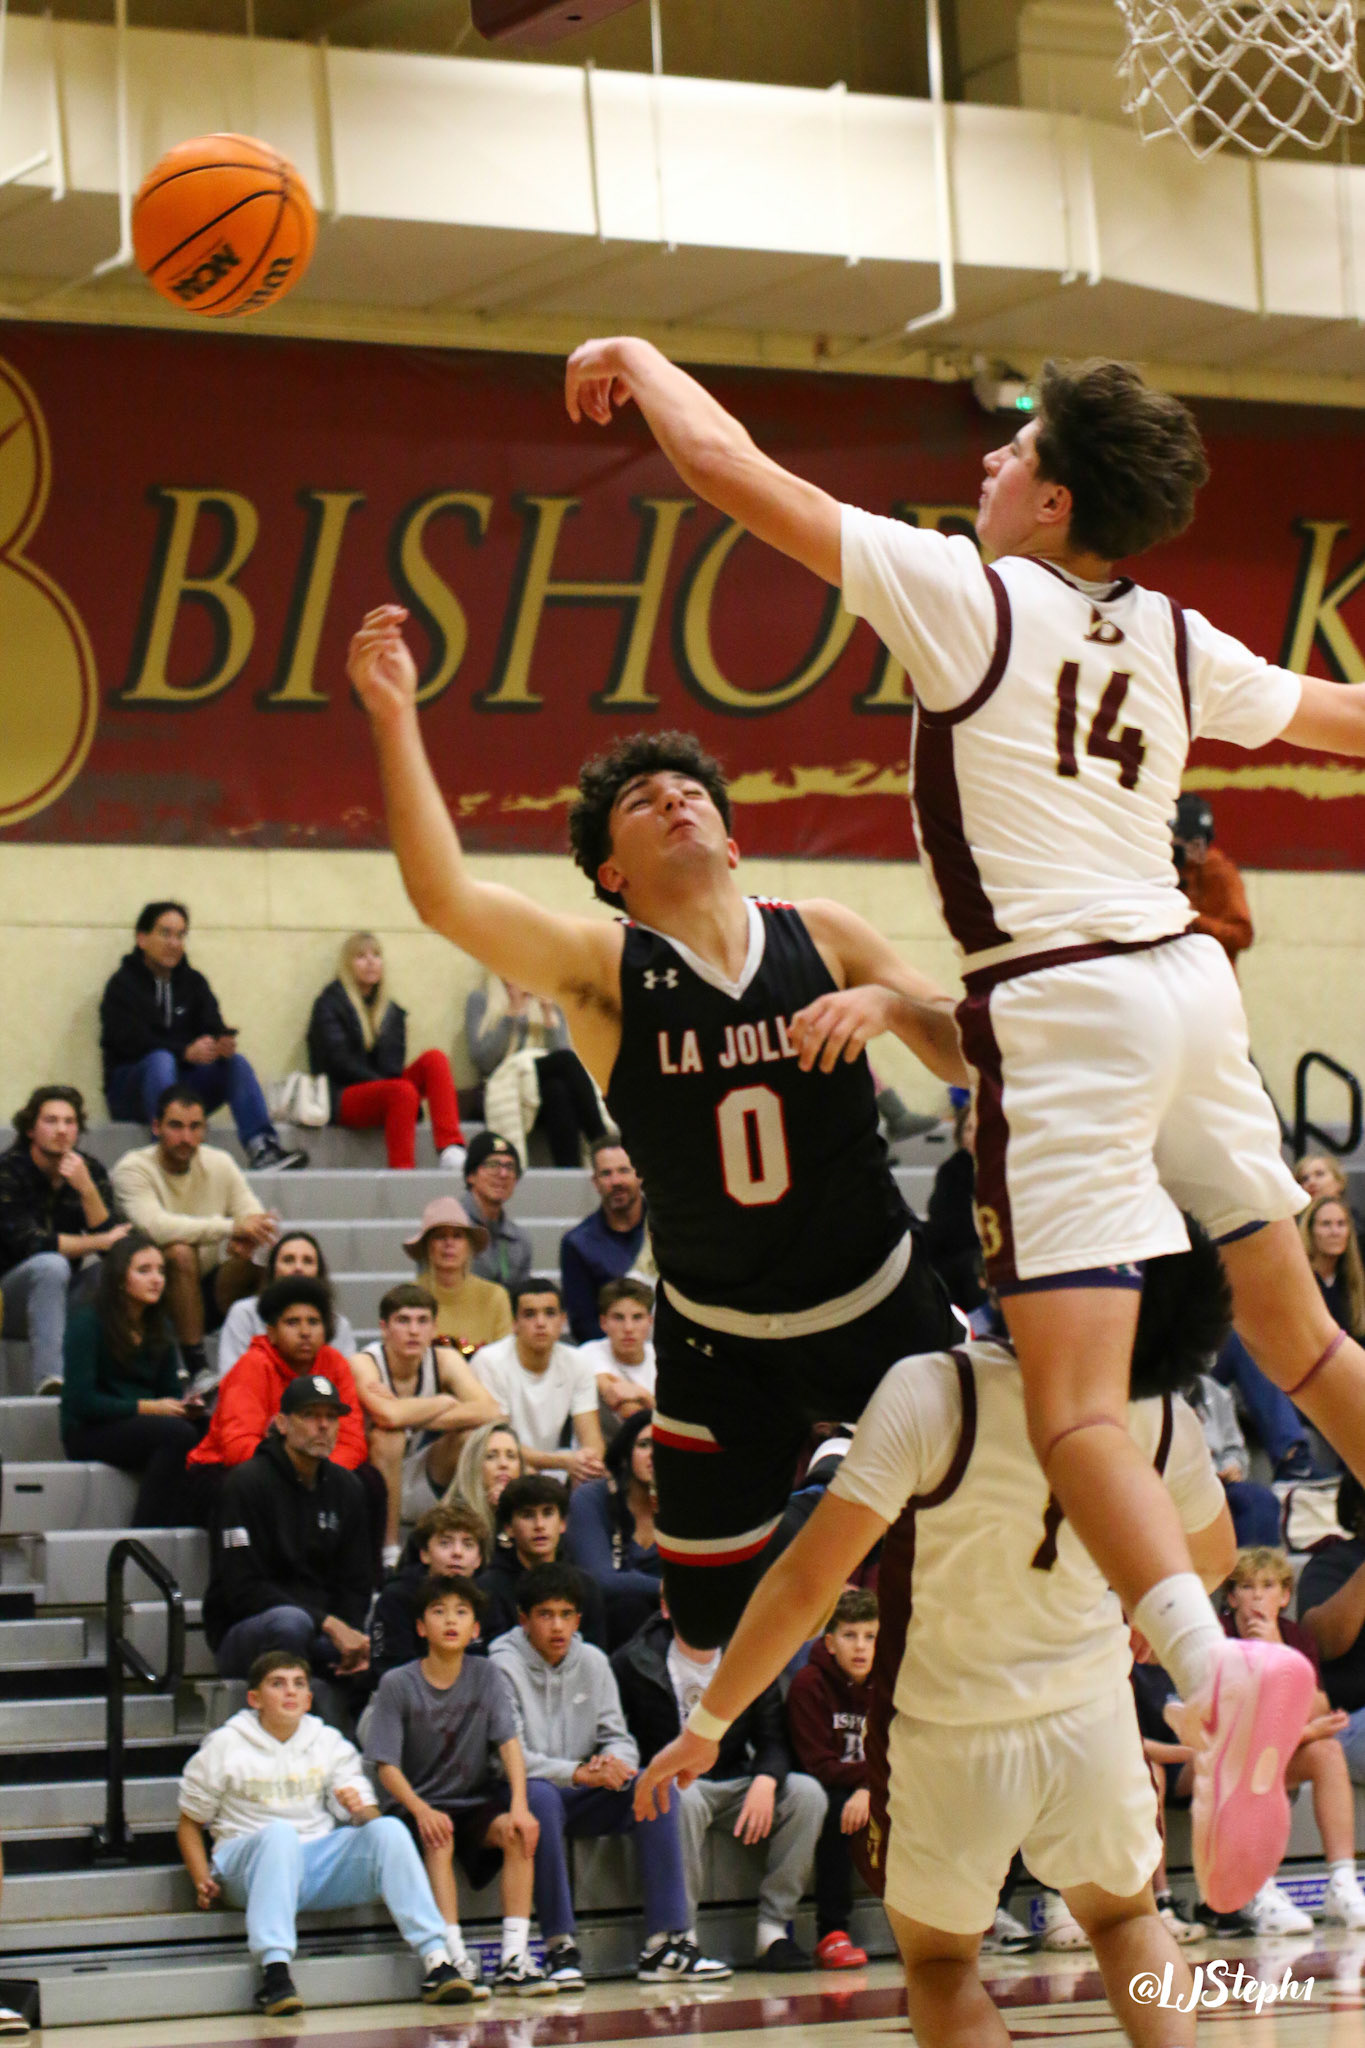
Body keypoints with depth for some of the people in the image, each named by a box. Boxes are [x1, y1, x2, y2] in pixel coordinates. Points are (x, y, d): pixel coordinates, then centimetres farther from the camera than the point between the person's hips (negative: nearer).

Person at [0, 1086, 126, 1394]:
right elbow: (29, 1244, -22)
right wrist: (102, 1241, -21)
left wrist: (86, 1188, -22)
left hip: (63, 1296, 5)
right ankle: (50, 1377, -45)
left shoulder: (90, 1170, 2)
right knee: (50, 1265, -35)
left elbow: (116, 1244, -9)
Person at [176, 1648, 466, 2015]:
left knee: (388, 1830, -22)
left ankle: (436, 1960, -32)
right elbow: (190, 1822, 10)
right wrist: (203, 1882, -7)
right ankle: (274, 1971, -53)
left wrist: (359, 1808, -14)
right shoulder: (224, 1747, 6)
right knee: (280, 1832, -38)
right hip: (247, 1863, -3)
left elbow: (368, 1817, 12)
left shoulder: (329, 1743, 15)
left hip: (318, 1864, 3)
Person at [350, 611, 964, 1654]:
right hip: (719, 1340, -1)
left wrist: (891, 1001, -24)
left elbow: (972, 1065, -3)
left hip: (880, 1304, 1)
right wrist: (396, 720, -34)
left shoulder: (824, 938, -4)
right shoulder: (602, 969, -11)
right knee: (712, 1622, 4)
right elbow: (446, 896, -26)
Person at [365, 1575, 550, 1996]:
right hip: (417, 1806, -2)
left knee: (517, 1830, -27)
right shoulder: (397, 1685, -4)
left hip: (475, 1804, 2)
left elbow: (509, 1743, -6)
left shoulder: (487, 1676, 4)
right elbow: (386, 1766, -8)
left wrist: (519, 1805, -23)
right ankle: (455, 1959, -39)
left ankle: (514, 1957, -30)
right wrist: (421, 1810, -26)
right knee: (438, 1838, -34)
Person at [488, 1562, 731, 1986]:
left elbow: (619, 1739, 7)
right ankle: (560, 1946, -33)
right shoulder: (503, 1668, -8)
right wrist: (576, 1773, -29)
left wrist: (613, 1762, -18)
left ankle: (666, 1942, -25)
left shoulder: (592, 1662, 9)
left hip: (581, 1804, 5)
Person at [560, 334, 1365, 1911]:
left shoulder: (968, 596, -6)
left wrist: (637, 358, 14)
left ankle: (1212, 1661, -37)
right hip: (1186, 980, 7)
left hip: (1061, 1005, -7)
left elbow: (726, 463, -4)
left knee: (1074, 1406, -14)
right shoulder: (1178, 643, 11)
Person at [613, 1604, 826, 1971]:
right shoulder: (633, 1664, -5)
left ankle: (772, 1929, -17)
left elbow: (773, 1739, 5)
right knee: (685, 1800, -39)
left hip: (735, 1786, 4)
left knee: (807, 1793, -20)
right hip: (668, 1784, -4)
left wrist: (764, 1782, -17)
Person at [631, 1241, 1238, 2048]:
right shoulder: (1164, 1423, -13)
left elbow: (807, 1583, -24)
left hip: (945, 1738, -2)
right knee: (1124, 1919, 28)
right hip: (1092, 1723, 2)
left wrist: (706, 1726, -12)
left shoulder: (932, 1393, -26)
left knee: (938, 1960, 21)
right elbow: (1213, 1559, 9)